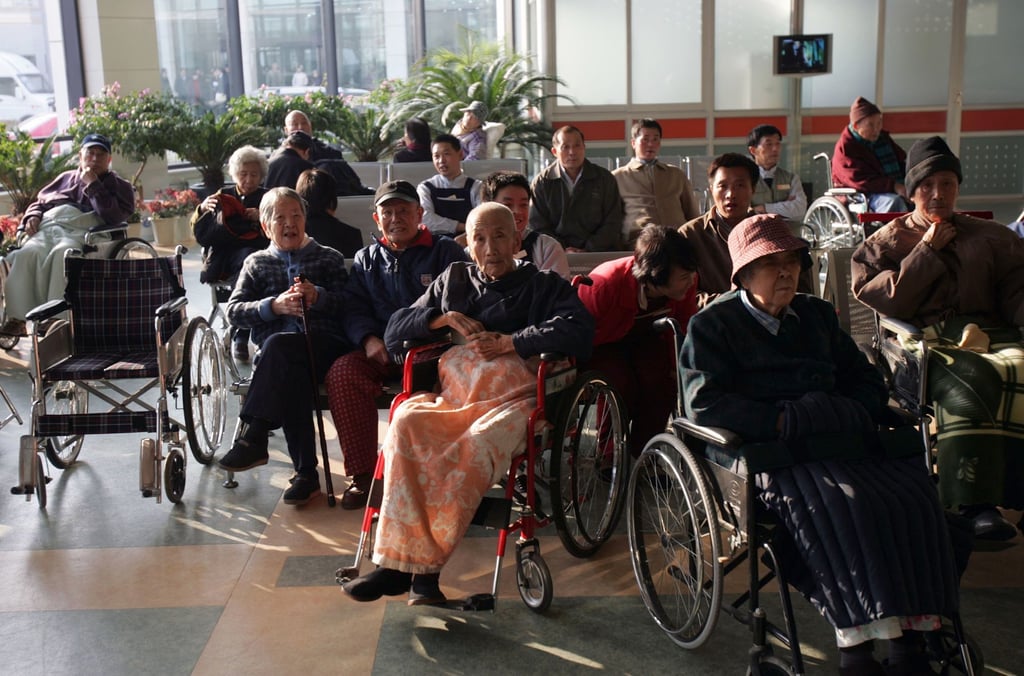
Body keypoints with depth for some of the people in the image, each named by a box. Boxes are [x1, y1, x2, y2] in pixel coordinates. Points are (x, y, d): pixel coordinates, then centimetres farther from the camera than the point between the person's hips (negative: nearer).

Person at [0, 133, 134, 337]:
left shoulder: (119, 186, 21)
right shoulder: (66, 178, 36)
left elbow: (114, 216, 1)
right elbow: (40, 202, 33)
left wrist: (92, 185, 1)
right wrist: (33, 215, 9)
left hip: (81, 230, -4)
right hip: (47, 225, 4)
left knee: (63, 253, -40)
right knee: (27, 253, -32)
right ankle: (17, 318, -35)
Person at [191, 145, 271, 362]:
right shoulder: (223, 196, 21)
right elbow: (201, 238, 13)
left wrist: (263, 218, -10)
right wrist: (203, 210, -4)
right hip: (222, 260, 1)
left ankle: (239, 335, -34)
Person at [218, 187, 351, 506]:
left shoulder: (329, 258, 23)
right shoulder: (257, 263, 26)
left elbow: (347, 306, 7)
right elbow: (233, 310, 11)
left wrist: (318, 297, -14)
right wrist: (274, 306, -7)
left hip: (325, 345, -1)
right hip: (278, 355, 2)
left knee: (278, 345, -37)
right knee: (290, 374, -37)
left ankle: (253, 436, -36)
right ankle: (306, 473, -37)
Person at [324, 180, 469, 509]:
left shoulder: (445, 251, 11)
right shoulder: (366, 259, 23)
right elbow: (354, 309, 13)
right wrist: (368, 339, -10)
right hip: (382, 351, 3)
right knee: (343, 371, -27)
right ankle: (363, 474, -18)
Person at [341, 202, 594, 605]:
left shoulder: (543, 286, 20)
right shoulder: (454, 280, 30)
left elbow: (578, 330, -1)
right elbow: (394, 331, 25)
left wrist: (509, 341, -5)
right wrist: (446, 317, 8)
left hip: (513, 398, -3)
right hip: (452, 397, 3)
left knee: (476, 447, -37)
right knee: (407, 420, -32)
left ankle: (420, 565, -29)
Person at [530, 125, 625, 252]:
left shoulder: (605, 179, 10)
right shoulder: (541, 182, 8)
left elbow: (612, 223, 6)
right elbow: (538, 226, 3)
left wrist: (588, 250, -8)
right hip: (557, 255, 0)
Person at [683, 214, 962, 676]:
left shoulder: (817, 316, 25)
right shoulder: (712, 325, 6)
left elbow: (866, 381, 25)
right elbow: (703, 403, -8)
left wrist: (849, 416, 1)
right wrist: (783, 421, -14)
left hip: (837, 440, 6)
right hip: (763, 449, -5)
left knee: (912, 497, -21)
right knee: (841, 507, -33)